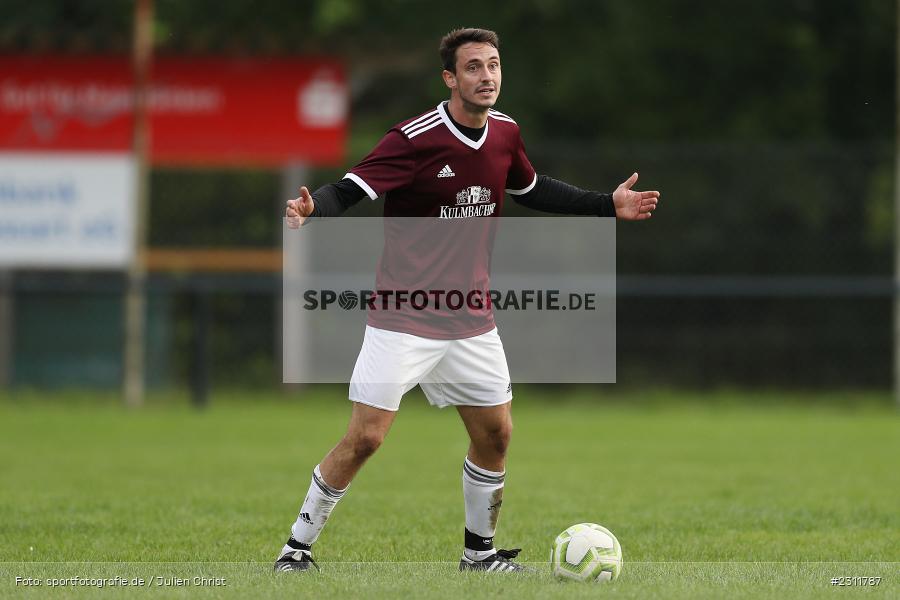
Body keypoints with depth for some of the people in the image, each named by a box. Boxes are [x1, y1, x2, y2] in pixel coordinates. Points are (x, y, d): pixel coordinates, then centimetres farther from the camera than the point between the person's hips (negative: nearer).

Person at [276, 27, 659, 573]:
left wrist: (607, 205, 19)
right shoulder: (415, 139, -18)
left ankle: (480, 550, 27)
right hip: (404, 318, -6)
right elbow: (348, 191, -23)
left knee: (495, 434, 9)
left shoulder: (505, 134, 3)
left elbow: (531, 189, 22)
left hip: (471, 319, 6)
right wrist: (311, 211, -45)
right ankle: (299, 545, 6)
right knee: (365, 438, -9)